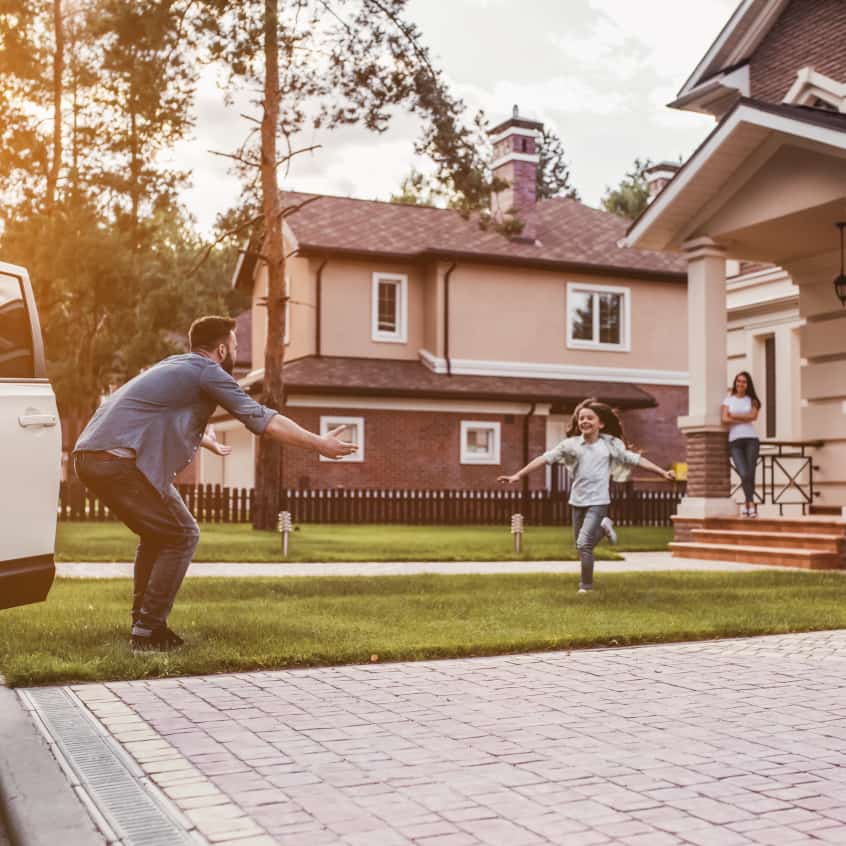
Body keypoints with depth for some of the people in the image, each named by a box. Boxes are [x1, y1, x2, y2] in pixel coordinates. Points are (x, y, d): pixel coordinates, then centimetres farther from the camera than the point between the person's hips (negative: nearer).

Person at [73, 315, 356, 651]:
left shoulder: (175, 367, 26)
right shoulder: (208, 372, -2)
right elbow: (263, 420, -6)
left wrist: (213, 444, 64)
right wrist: (319, 443, 1)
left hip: (89, 457, 9)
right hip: (121, 460, -9)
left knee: (157, 534, 22)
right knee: (182, 536, 1)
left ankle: (143, 622, 23)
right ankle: (148, 631, 1)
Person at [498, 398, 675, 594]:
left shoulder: (611, 444, -1)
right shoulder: (571, 444, -1)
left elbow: (635, 459, 5)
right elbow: (545, 458, -5)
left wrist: (663, 472, 5)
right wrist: (518, 475, -10)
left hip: (598, 501, -3)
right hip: (577, 501, 3)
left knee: (584, 543, -14)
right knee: (580, 545, 14)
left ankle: (586, 584, 4)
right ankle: (603, 527, 43)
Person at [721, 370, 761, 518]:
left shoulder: (752, 401, 12)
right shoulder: (728, 400, 11)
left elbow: (753, 416, -7)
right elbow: (724, 420, -3)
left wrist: (733, 415, -3)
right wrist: (744, 419, -4)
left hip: (751, 439, 1)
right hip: (735, 441, -1)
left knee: (750, 474, -5)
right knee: (744, 474, -15)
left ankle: (747, 504, 9)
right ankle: (752, 504, -7)